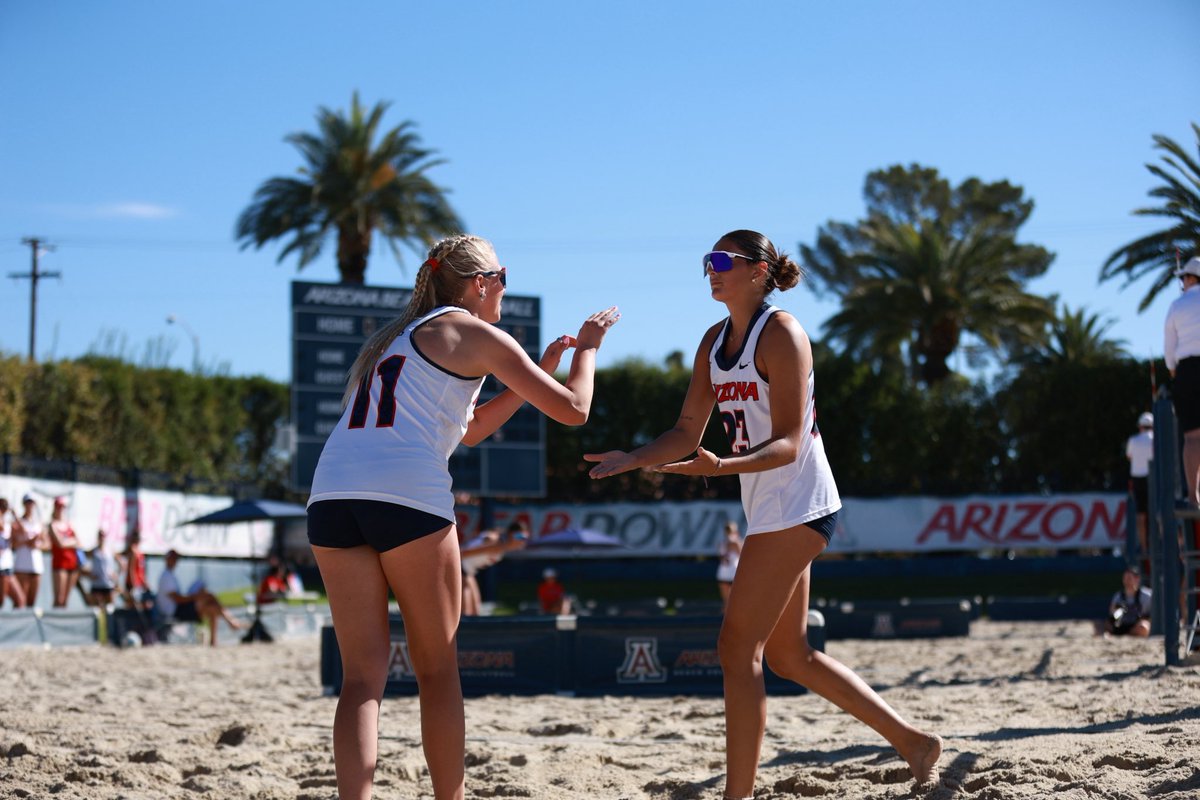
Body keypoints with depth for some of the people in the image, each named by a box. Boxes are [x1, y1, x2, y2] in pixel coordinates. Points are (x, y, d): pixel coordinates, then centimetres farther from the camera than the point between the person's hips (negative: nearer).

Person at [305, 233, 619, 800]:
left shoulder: (398, 337, 30)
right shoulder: (474, 333, 8)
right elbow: (572, 409, 7)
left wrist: (537, 371, 37)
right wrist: (588, 346, 25)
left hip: (332, 495, 6)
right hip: (407, 497, -6)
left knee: (363, 675, 1)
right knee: (437, 668, 8)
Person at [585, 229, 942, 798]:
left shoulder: (781, 334, -14)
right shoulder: (715, 341, 11)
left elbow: (788, 445, -20)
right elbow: (688, 432, 11)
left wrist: (721, 467, -36)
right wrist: (631, 459, -6)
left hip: (796, 506, -10)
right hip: (769, 510, 10)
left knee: (738, 649, -10)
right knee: (787, 653, 14)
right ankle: (911, 740, 22)